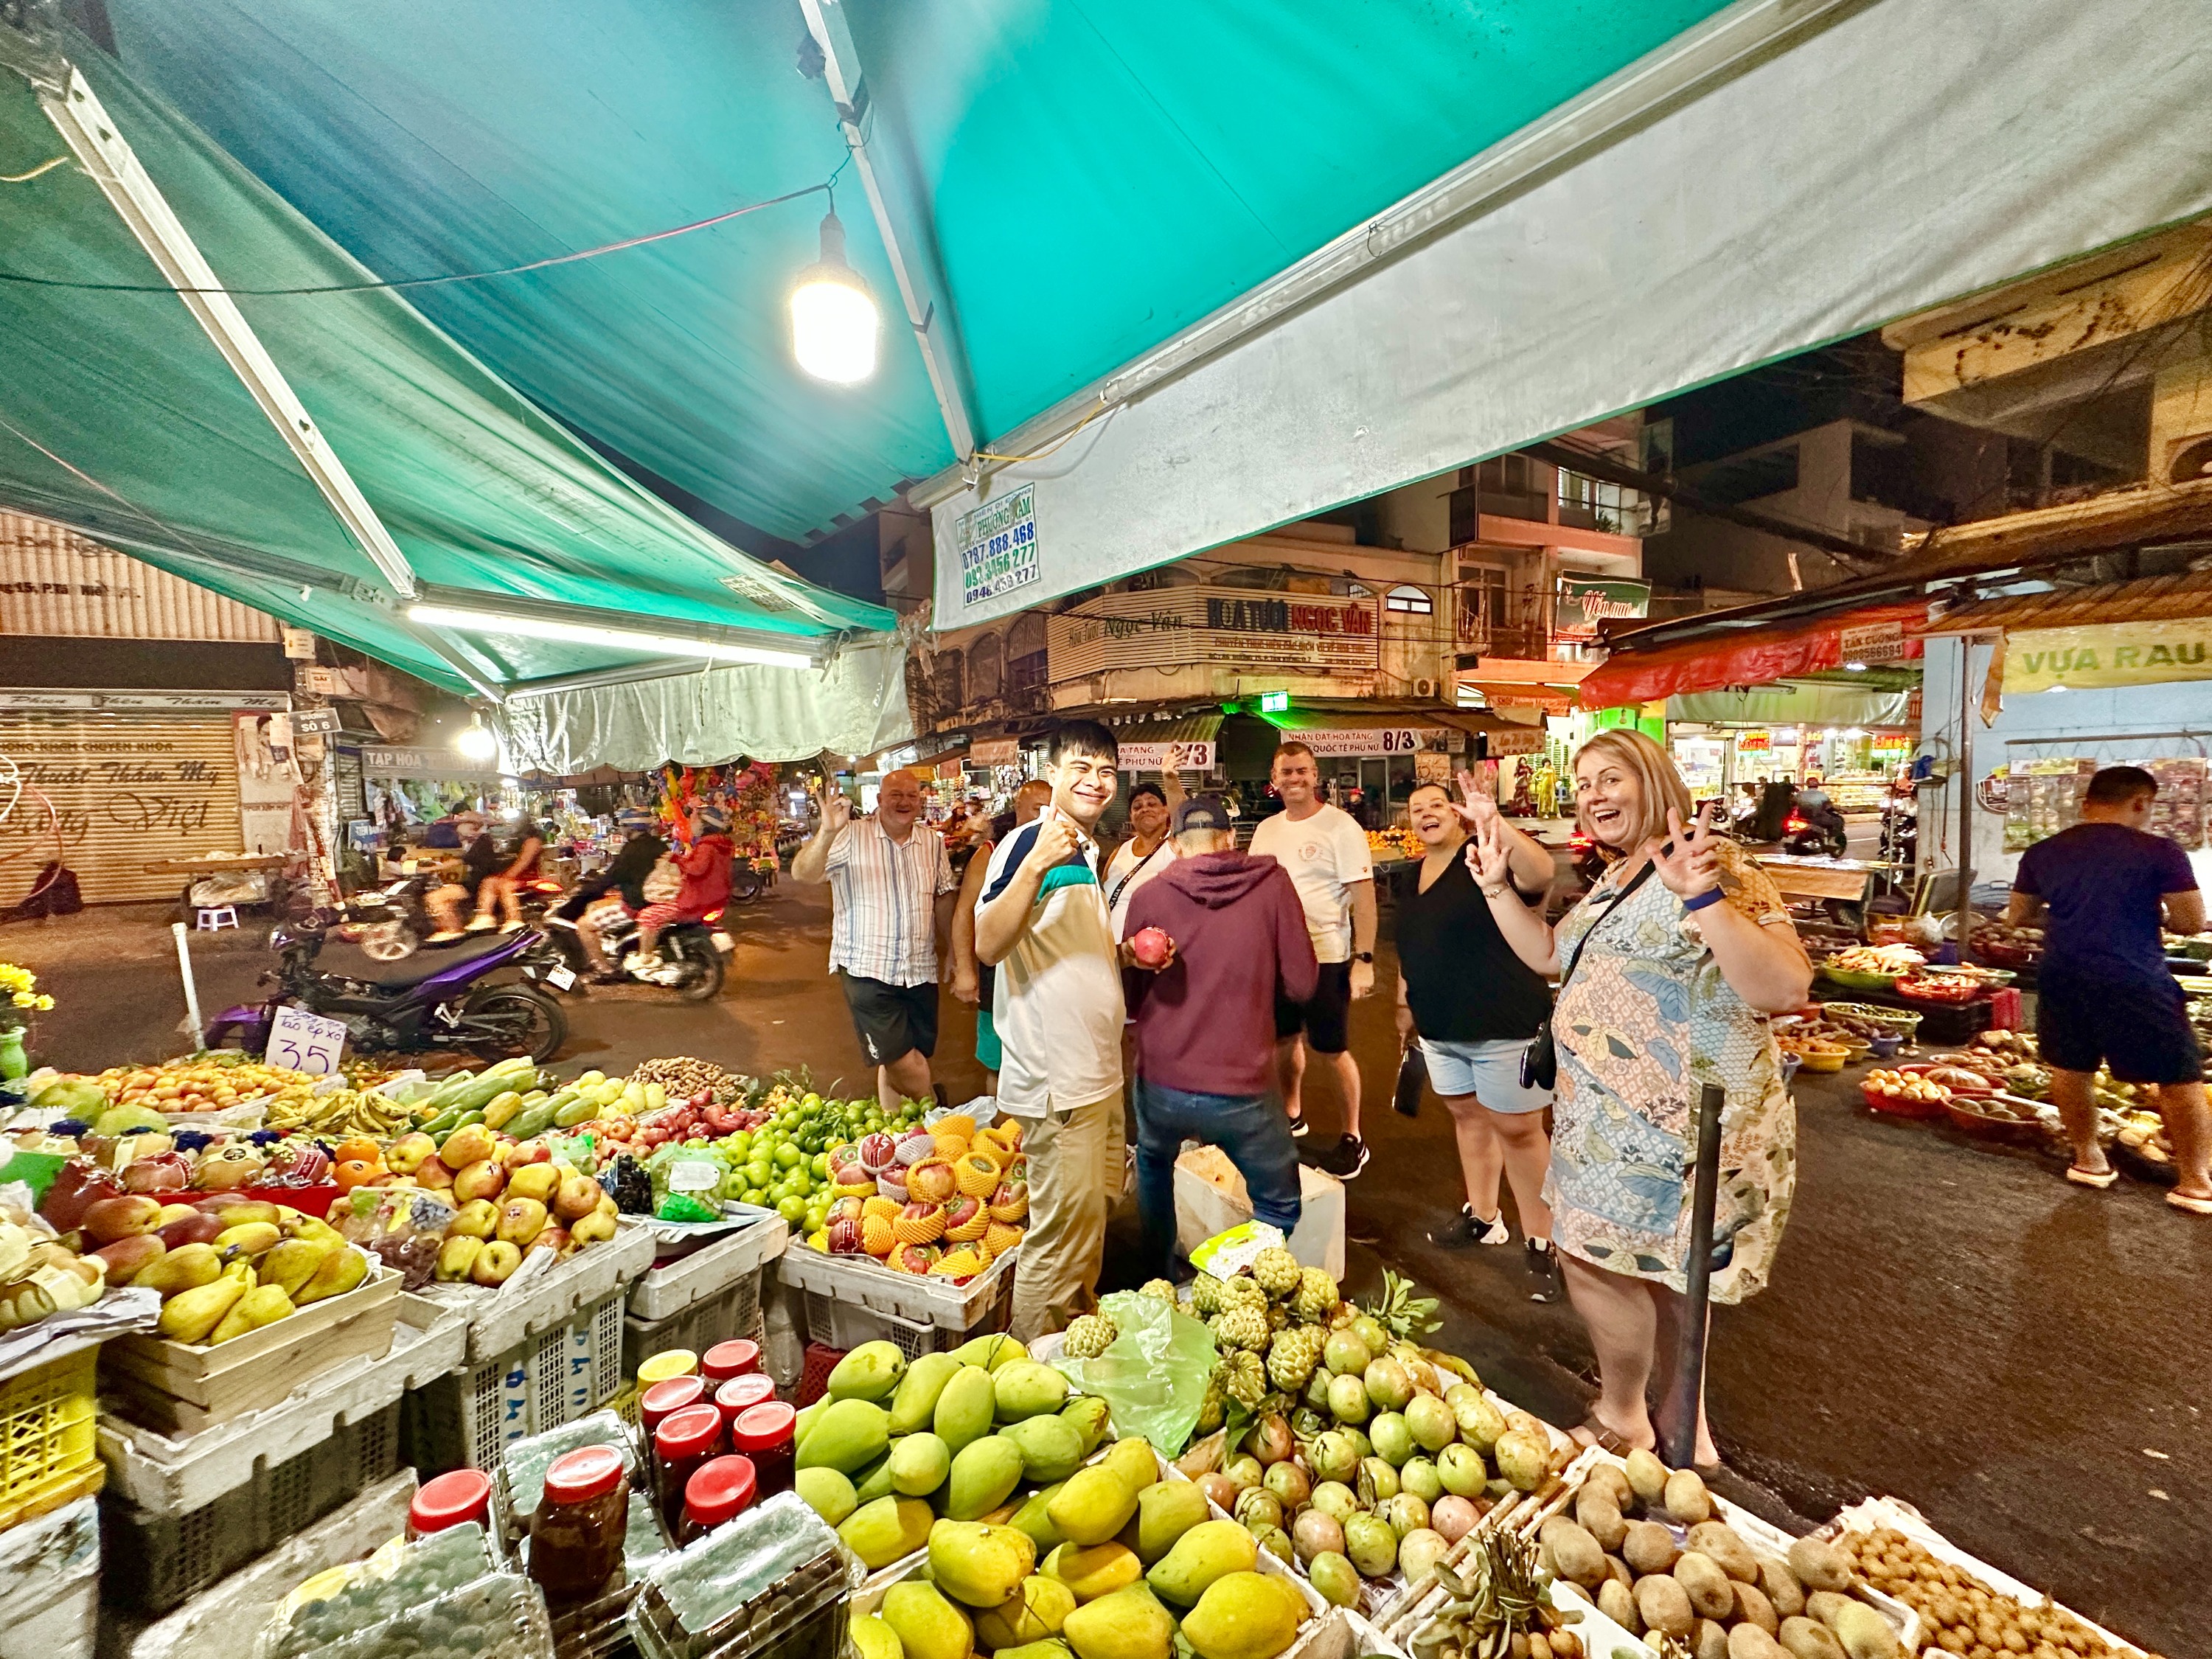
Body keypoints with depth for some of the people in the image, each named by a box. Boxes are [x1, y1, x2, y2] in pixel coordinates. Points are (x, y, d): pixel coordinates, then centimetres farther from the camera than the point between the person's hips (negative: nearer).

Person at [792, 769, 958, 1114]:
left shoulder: (932, 841, 8)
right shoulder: (852, 836, -7)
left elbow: (944, 898, 15)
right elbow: (802, 874, -17)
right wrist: (827, 832, -34)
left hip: (920, 971, 4)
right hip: (867, 970, -4)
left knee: (896, 1064, 14)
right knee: (907, 1066, -8)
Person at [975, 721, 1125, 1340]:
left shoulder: (1095, 853, 13)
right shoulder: (1026, 843, -15)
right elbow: (989, 945, -28)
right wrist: (1037, 862, -38)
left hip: (1101, 1070, 9)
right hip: (1056, 1077, -9)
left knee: (1097, 1213, 21)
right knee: (1063, 1230, -1)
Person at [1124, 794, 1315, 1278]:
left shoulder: (1148, 895, -1)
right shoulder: (1272, 883, -4)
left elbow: (1131, 992, 9)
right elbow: (1300, 983, -1)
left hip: (1160, 1086, 3)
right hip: (1241, 1091, -2)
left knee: (1153, 1165, 33)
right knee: (1280, 1202, 22)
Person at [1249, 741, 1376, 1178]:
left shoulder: (1340, 826, -11)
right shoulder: (1266, 830, 8)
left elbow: (1364, 896, -13)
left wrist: (1364, 959, -18)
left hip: (1325, 957, -6)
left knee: (1332, 1050, 5)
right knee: (1284, 1039, 18)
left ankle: (1352, 1139, 22)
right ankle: (1291, 1115, 40)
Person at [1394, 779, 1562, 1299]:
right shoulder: (1412, 878, 10)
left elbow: (1541, 873, -35)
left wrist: (1493, 822, -45)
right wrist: (1405, 1003, 21)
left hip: (1503, 1023, -7)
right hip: (1441, 1027, 7)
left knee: (1518, 1129, 2)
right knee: (1468, 1117, 18)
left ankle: (1540, 1242, 16)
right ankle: (1484, 1218, 35)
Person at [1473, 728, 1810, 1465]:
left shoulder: (1712, 865, -16)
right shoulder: (1616, 878, 12)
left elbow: (1787, 987, -28)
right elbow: (1550, 953, 21)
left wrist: (1704, 899, -40)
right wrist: (1497, 886, 11)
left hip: (1669, 1119, -9)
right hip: (1618, 1111, 9)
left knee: (1592, 1256, 0)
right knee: (1656, 1271, 20)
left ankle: (1620, 1419, 24)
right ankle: (1689, 1437, 37)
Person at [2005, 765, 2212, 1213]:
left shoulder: (2042, 853, 3)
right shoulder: (2160, 852, -8)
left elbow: (2016, 917, 11)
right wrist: (2155, 912, 14)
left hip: (2063, 975, 4)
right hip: (2136, 980, -4)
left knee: (2070, 1069, 15)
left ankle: (2088, 1159, 27)